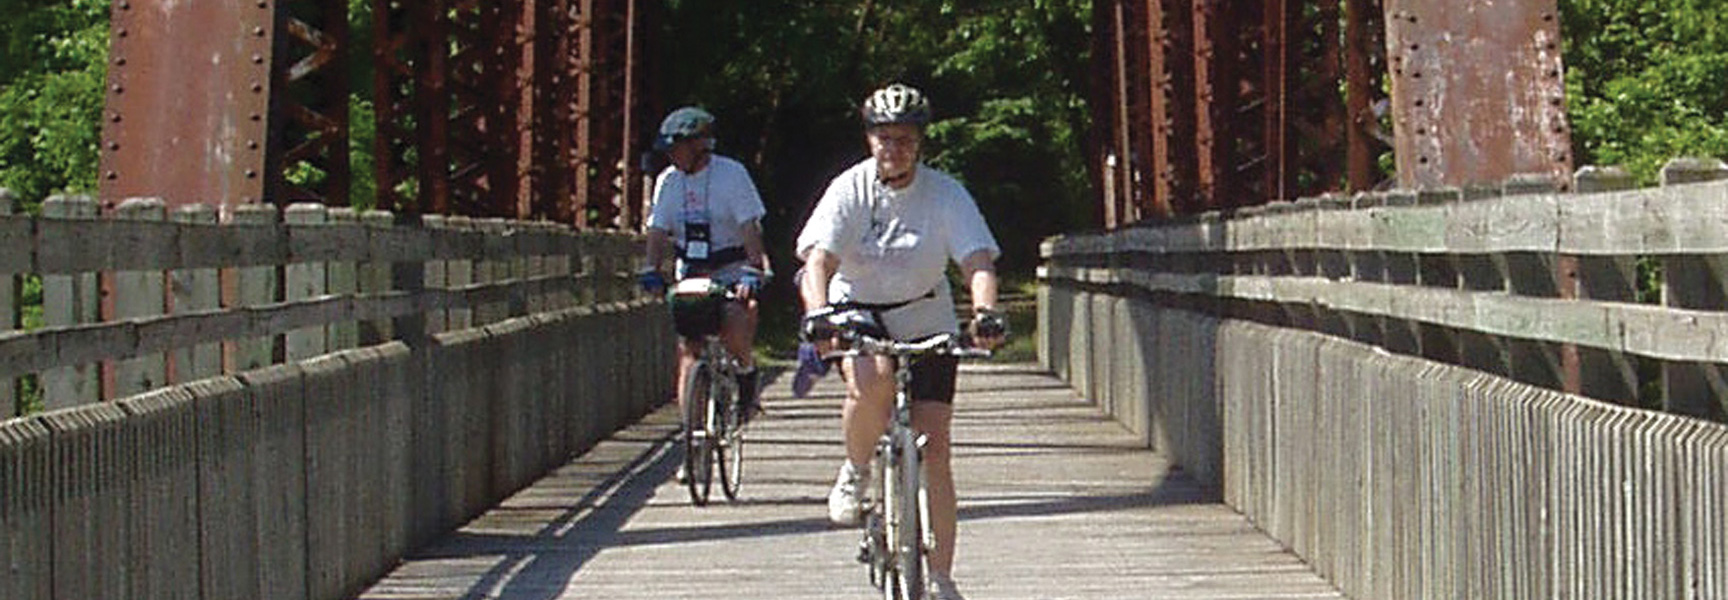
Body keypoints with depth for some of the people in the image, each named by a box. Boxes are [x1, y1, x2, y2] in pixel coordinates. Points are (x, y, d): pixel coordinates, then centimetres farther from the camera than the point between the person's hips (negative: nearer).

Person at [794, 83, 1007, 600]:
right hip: (859, 310, -1)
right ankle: (855, 472, -6)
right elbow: (818, 258, -23)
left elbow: (977, 261, -21)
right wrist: (818, 312, -44)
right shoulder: (850, 190, -12)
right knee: (870, 382, -36)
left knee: (934, 449, -6)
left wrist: (985, 312, -42)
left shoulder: (945, 194, -12)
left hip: (925, 319, 1)